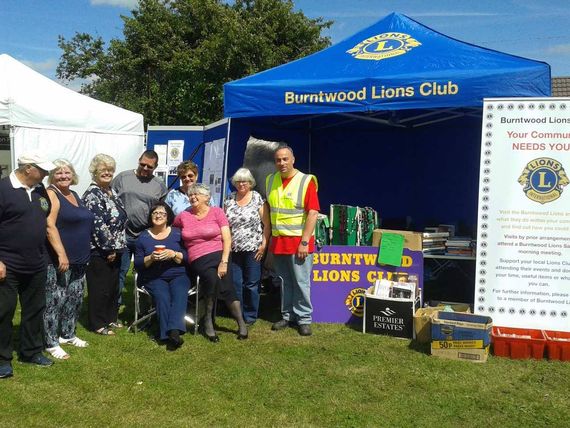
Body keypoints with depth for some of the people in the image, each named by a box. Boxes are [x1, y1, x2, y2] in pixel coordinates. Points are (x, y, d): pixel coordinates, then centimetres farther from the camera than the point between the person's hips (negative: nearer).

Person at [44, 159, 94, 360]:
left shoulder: (75, 195, 14)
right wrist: (61, 254, -24)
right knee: (55, 299, -5)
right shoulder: (51, 194, -10)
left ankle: (67, 334, 28)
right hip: (58, 258, -8)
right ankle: (51, 343, 3)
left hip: (79, 258, 9)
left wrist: (83, 253, 18)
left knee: (75, 297, 15)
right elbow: (49, 226, -19)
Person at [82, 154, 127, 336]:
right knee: (100, 288, 1)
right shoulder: (92, 194, -15)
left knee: (114, 285, 16)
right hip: (99, 251, -9)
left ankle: (111, 318, 29)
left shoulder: (111, 191, 12)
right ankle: (98, 324, 13)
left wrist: (116, 247, 14)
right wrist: (109, 249, -17)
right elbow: (98, 224, -21)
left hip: (114, 249, 9)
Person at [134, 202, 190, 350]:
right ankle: (170, 334, -38)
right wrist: (150, 258, -13)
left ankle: (174, 330, -46)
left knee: (179, 294, -32)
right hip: (154, 278, 0)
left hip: (178, 275, 0)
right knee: (162, 296, -31)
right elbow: (137, 264, 6)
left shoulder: (177, 233, 11)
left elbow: (187, 257, 3)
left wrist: (173, 254, -15)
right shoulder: (144, 236, 12)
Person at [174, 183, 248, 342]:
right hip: (198, 260, 1)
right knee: (212, 277, -30)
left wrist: (224, 262, -13)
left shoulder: (216, 212, 6)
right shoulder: (183, 216, 14)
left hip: (218, 255, 0)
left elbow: (227, 239, 0)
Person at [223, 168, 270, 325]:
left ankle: (250, 315, 17)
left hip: (252, 249, -3)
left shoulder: (258, 199, -2)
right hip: (233, 249, 4)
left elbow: (266, 224, -3)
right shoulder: (229, 199, 9)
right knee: (235, 283, 8)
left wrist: (263, 245, -10)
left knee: (252, 284, 3)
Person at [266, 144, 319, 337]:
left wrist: (304, 242, -16)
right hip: (278, 241, 5)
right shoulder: (270, 181, 8)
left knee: (301, 282, 1)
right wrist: (268, 238, 13)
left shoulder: (306, 181, -9)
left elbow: (313, 213, -13)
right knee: (284, 282, 13)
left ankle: (304, 319, 12)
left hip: (299, 241, -5)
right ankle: (287, 316, 24)